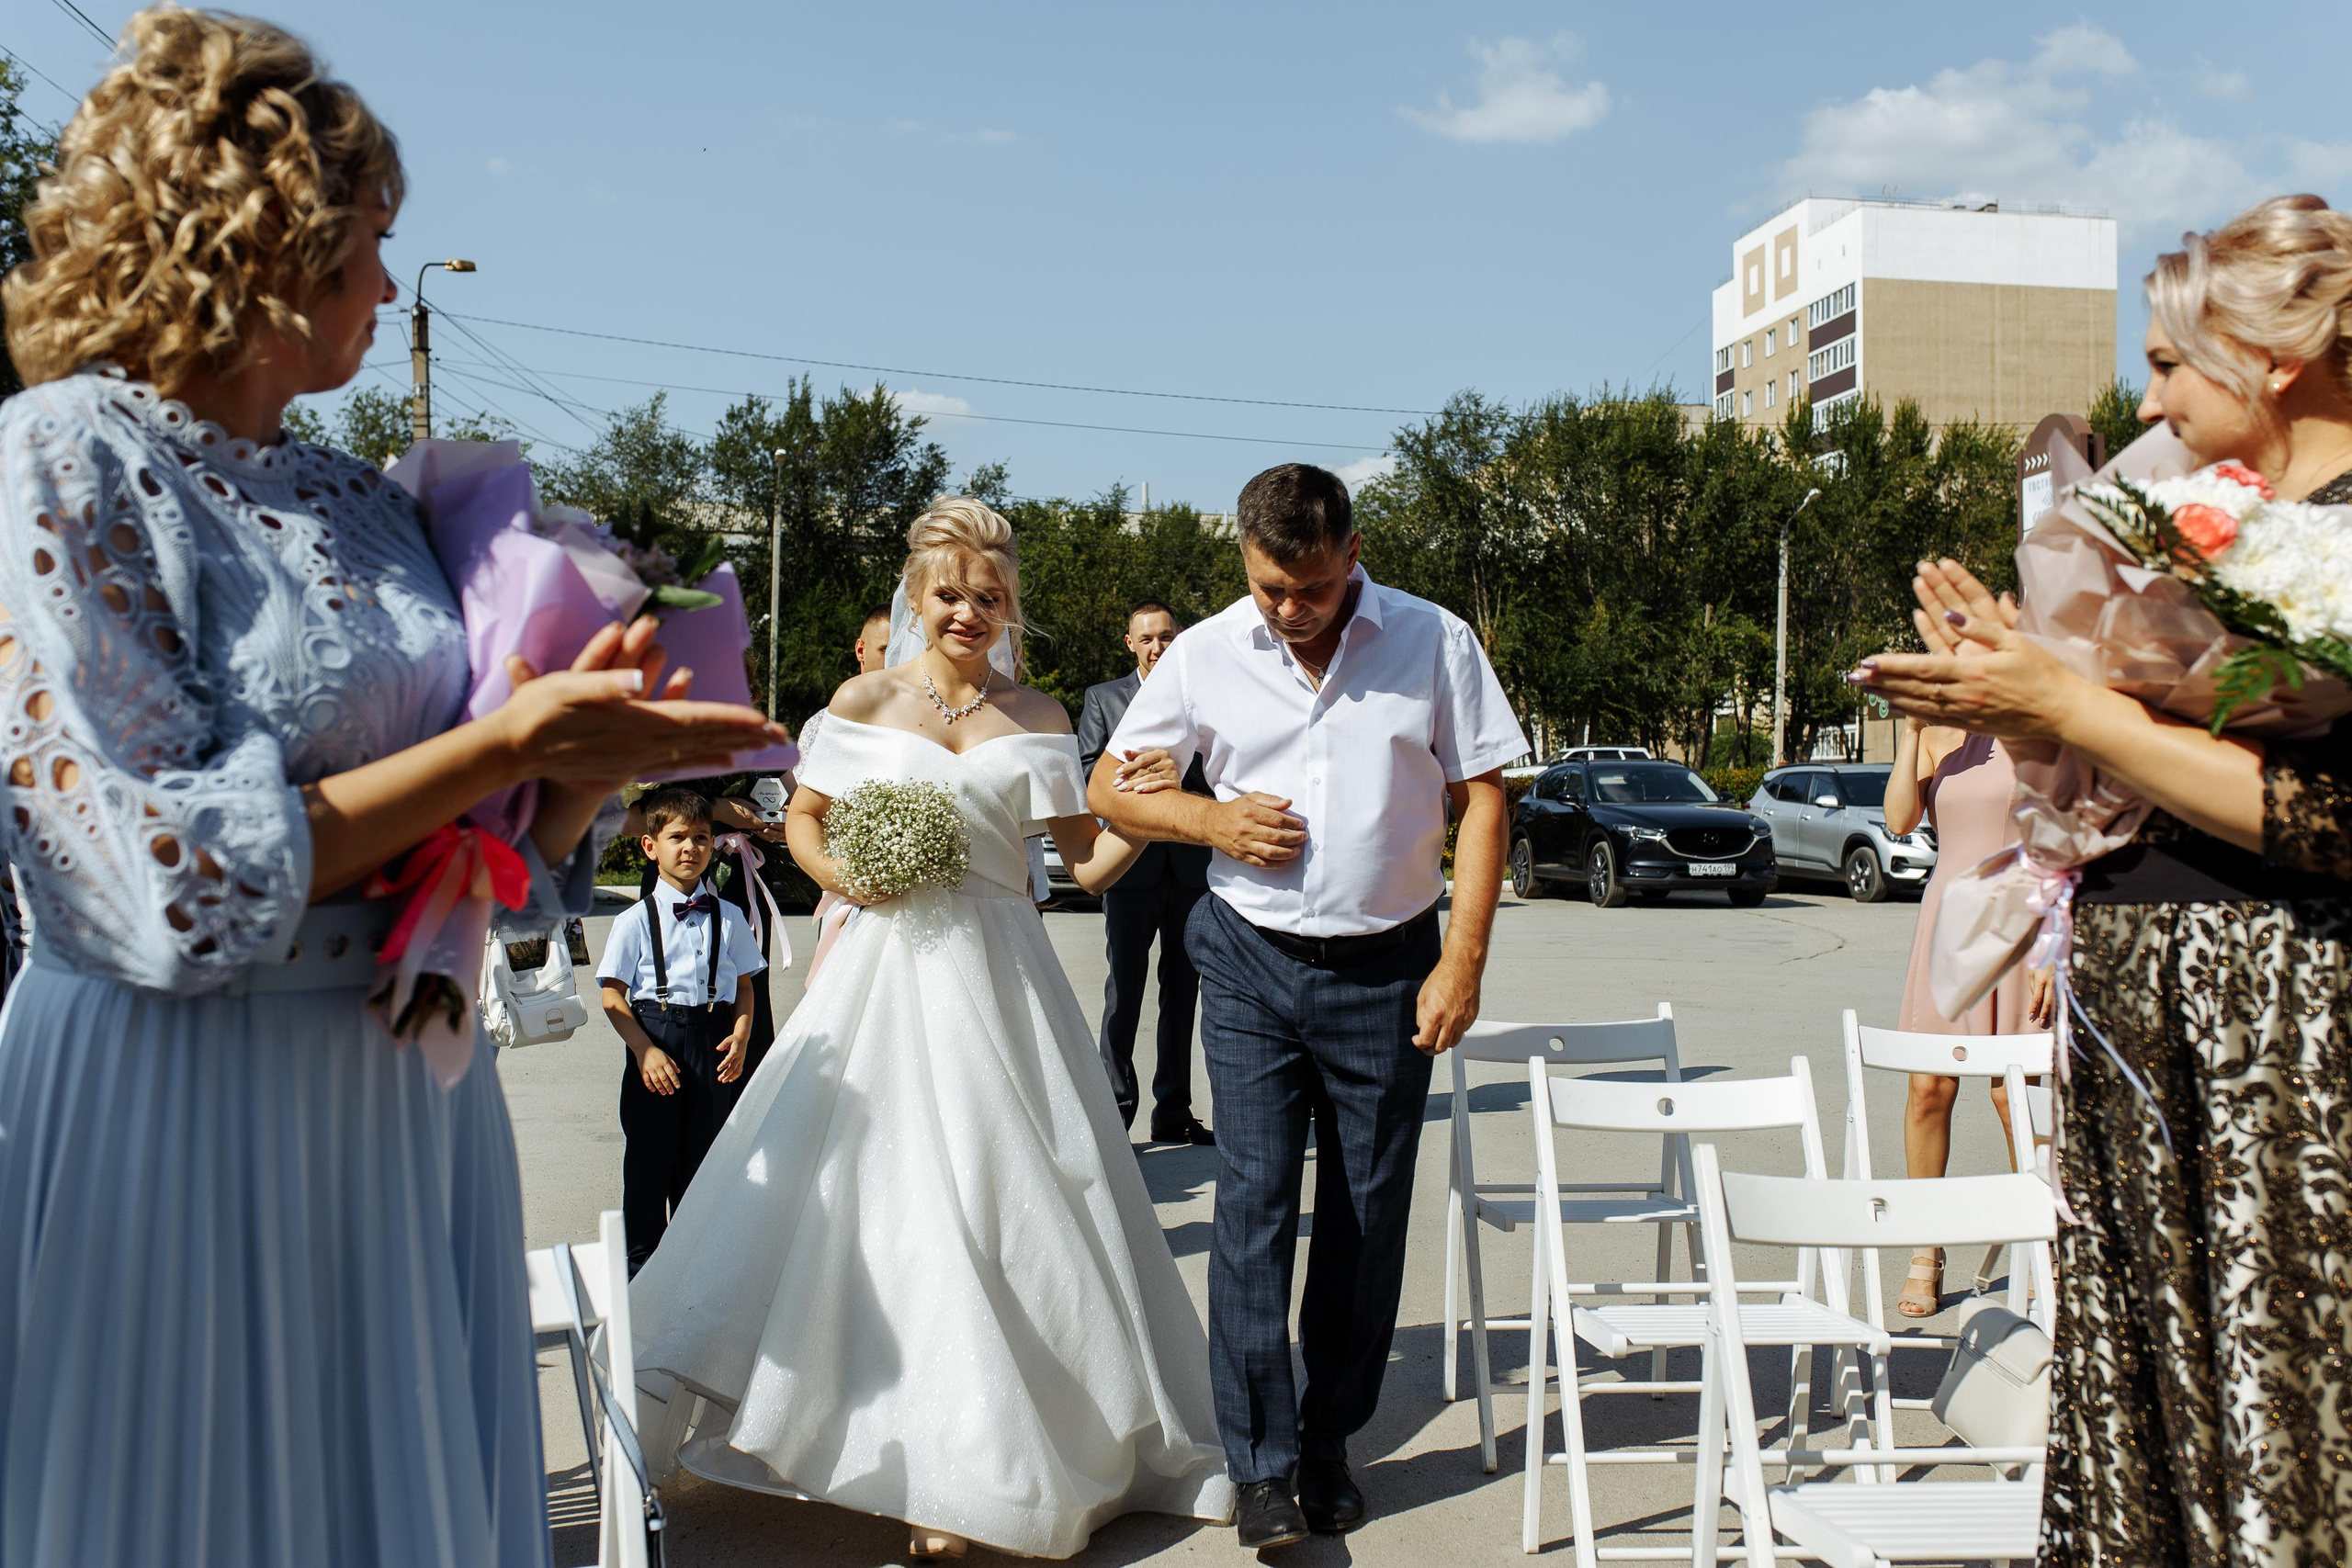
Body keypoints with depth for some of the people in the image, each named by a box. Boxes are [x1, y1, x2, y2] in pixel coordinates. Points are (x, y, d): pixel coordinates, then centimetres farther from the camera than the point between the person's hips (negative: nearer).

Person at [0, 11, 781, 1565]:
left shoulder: (366, 502, 10)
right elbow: (168, 890, -18)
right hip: (184, 1117, -7)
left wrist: (590, 753, -8)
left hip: (413, 1105, 7)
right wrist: (504, 743, -18)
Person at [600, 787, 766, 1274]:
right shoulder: (636, 921, -2)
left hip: (712, 1040, 3)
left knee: (703, 1155, 10)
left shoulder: (728, 918, 7)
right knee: (648, 1156, 3)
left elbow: (745, 984, 11)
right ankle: (640, 1261, 18)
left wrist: (741, 1034, -6)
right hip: (654, 1039, -2)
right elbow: (612, 997, -4)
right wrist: (646, 1051, -14)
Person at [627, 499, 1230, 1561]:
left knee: (1005, 1200, 0)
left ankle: (1000, 1457, 13)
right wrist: (840, 874, -7)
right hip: (889, 967, 0)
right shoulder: (865, 703, 4)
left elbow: (1087, 866, 2)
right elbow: (803, 819, 13)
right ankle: (919, 1462, 18)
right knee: (890, 1199, 2)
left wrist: (1144, 813, -16)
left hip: (1000, 982, 1)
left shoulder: (1038, 721, 5)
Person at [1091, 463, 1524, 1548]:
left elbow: (1481, 800, 0)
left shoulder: (1434, 643, -2)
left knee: (1368, 1217, 7)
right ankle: (1262, 1463, 4)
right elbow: (1110, 789, 9)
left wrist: (1463, 958, -7)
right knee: (1253, 1205, -5)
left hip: (1389, 970, 0)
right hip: (1254, 968, 0)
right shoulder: (1204, 655, 1)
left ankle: (1329, 1444, 23)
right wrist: (1207, 819, -10)